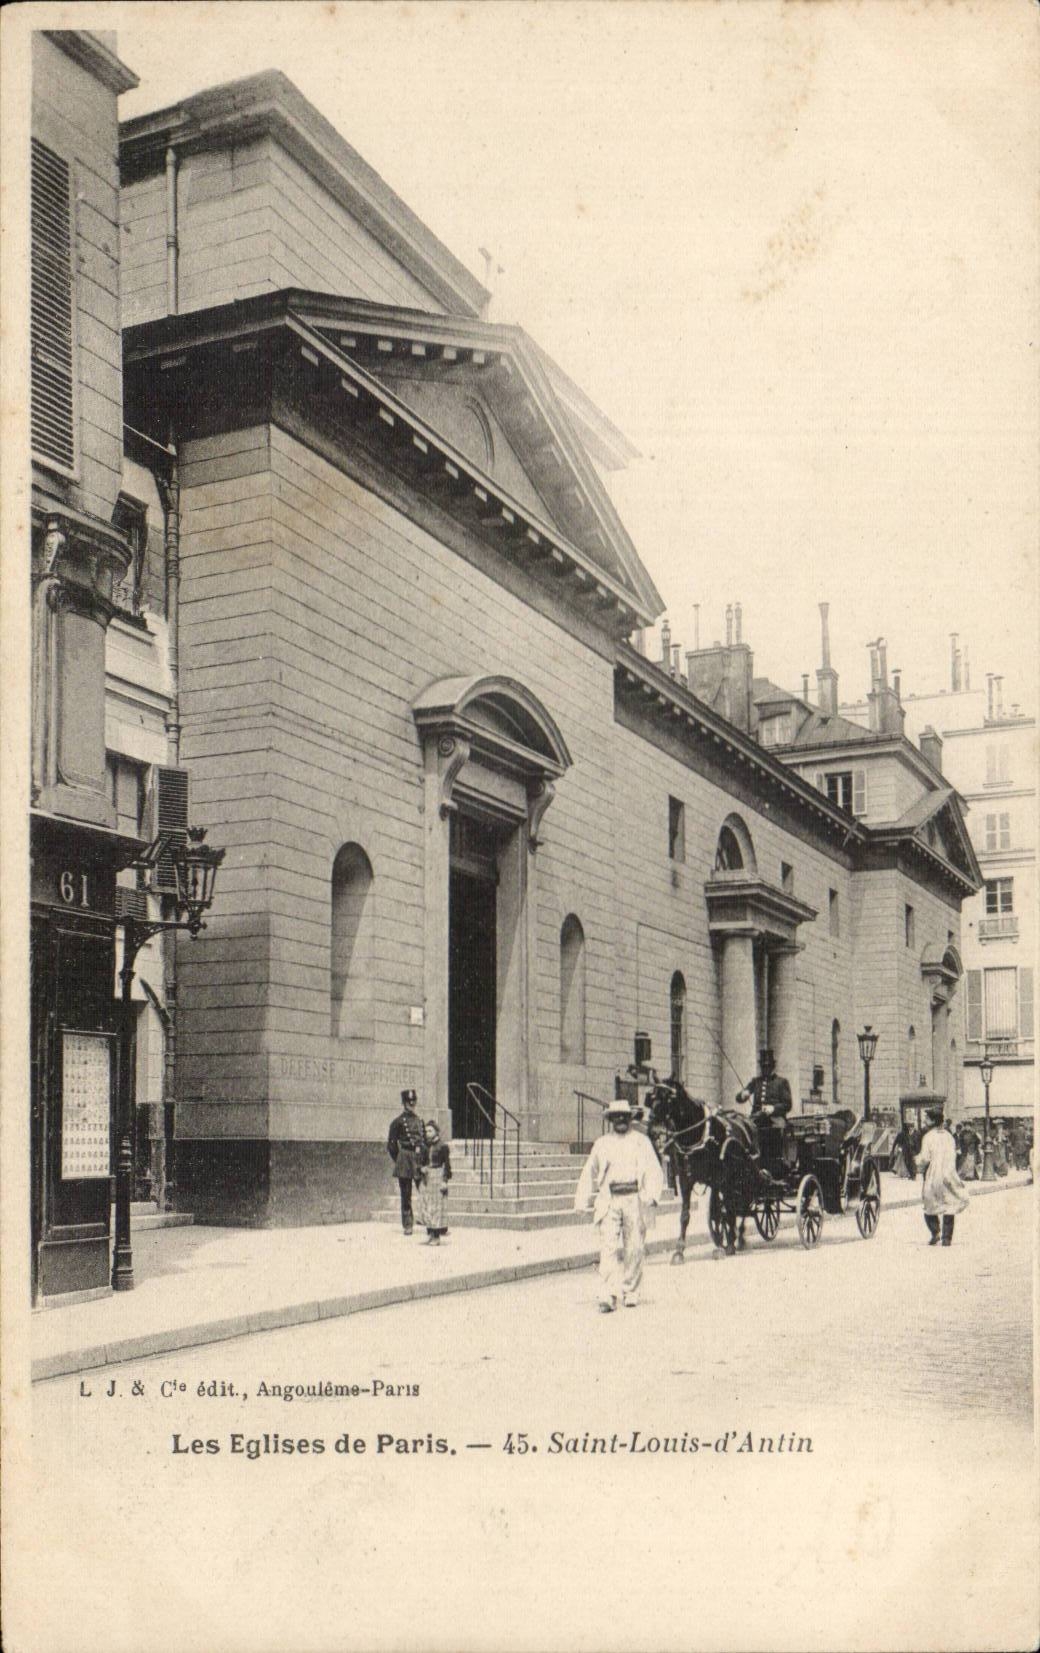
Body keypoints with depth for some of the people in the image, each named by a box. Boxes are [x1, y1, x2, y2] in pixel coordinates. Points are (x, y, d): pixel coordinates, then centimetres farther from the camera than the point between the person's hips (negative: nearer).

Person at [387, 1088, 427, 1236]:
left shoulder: (419, 1121, 14)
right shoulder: (398, 1122, -2)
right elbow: (391, 1145, -1)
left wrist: (424, 1161, 10)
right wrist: (399, 1161, -1)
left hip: (420, 1162, 4)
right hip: (405, 1164, -4)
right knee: (406, 1196, 2)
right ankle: (407, 1225, 8)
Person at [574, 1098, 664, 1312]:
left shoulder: (641, 1141, 10)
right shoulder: (601, 1144, 14)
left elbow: (653, 1171, 2)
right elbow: (589, 1174, 18)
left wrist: (651, 1195, -14)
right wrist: (582, 1202, 9)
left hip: (634, 1200, 0)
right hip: (609, 1201, 0)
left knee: (634, 1248, 3)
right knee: (609, 1247, -10)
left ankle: (630, 1292, 19)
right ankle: (607, 1296, -13)